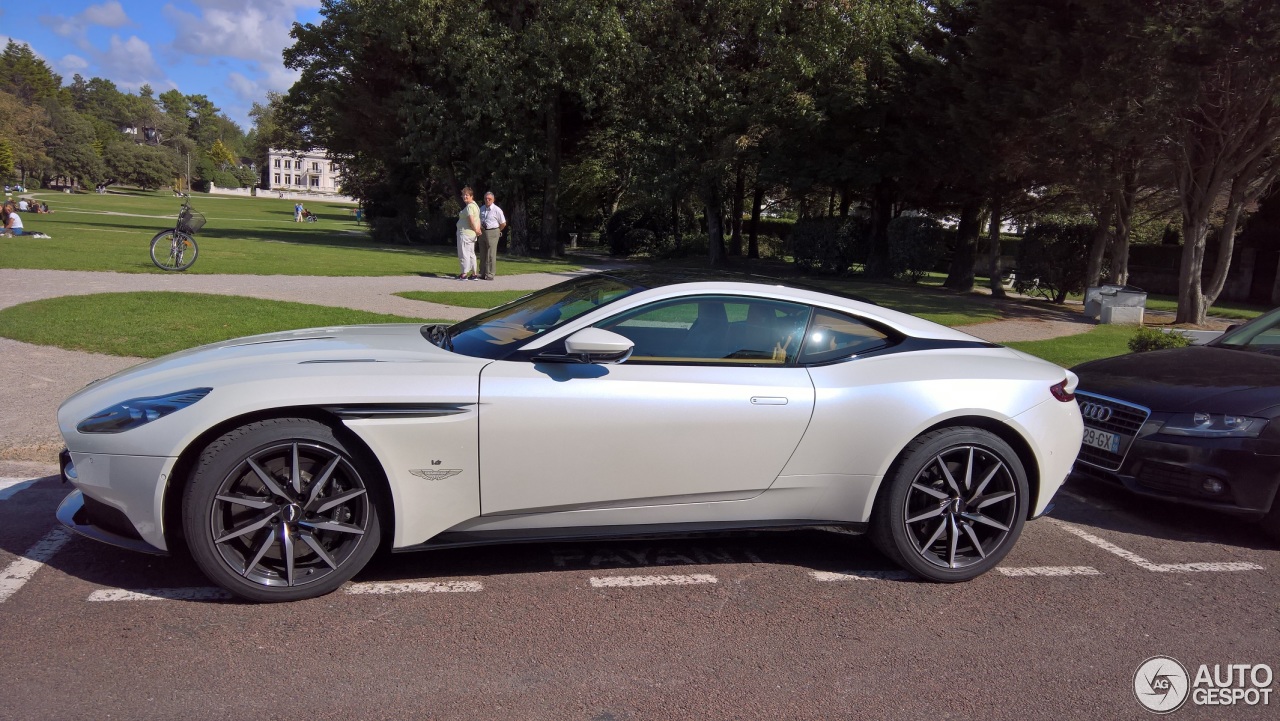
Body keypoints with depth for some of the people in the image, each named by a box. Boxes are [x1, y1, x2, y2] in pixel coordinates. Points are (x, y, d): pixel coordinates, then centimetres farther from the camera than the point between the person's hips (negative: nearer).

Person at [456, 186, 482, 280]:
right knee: (471, 253, 12)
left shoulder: (469, 206, -14)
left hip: (465, 233, -10)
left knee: (464, 253, -6)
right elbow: (478, 220, 17)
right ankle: (473, 274, 14)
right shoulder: (475, 205, 17)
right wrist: (478, 230, 8)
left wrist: (476, 230, -11)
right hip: (472, 234, 10)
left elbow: (471, 220, -22)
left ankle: (464, 274, -5)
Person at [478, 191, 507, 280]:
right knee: (482, 254, 11)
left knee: (491, 255, -4)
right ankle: (482, 273, 20)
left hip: (492, 233, -6)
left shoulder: (497, 210, -8)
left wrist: (497, 232, 5)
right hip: (482, 232, 6)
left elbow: (503, 223, -4)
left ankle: (489, 274, 0)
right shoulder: (481, 209, 10)